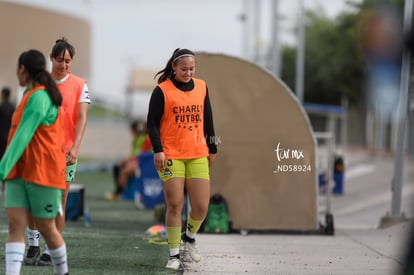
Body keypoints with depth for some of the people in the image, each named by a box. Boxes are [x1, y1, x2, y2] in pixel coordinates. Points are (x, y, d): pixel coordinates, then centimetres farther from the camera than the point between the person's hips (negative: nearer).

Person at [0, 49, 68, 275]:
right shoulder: (32, 95, 14)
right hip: (19, 172, 8)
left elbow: (23, 137, -24)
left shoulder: (38, 97, -16)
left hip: (42, 173, -8)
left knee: (46, 228, 4)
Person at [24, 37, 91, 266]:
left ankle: (50, 251, 11)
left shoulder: (79, 86, 1)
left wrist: (75, 147, -18)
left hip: (65, 152, -1)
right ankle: (33, 244, 15)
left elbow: (81, 118, -6)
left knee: (58, 203, 2)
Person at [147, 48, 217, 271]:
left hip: (198, 155, 4)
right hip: (171, 156, -4)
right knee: (174, 205, -5)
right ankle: (174, 255, 6)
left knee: (201, 206, -2)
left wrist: (212, 149, 18)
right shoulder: (162, 90, -4)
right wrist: (158, 150, -14)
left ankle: (189, 236, 29)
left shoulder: (201, 87, 10)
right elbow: (152, 122, -4)